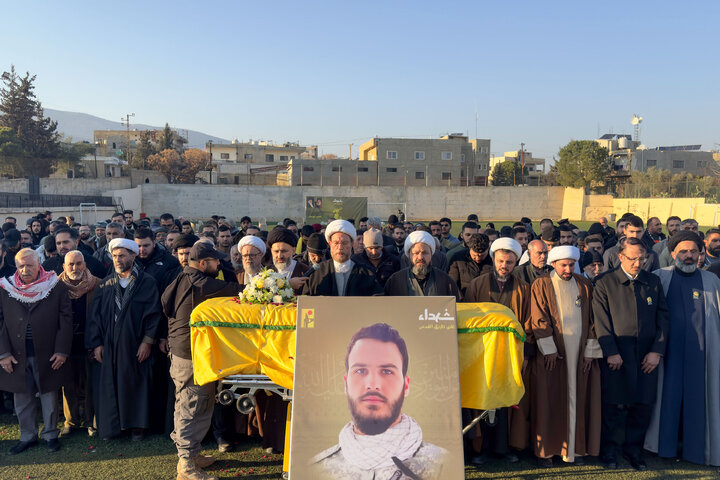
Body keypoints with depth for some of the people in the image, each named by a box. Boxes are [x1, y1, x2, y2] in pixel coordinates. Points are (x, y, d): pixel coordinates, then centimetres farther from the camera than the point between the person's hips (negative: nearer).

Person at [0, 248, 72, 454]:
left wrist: (62, 351, -9)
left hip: (47, 354, -2)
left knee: (49, 395, 9)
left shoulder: (56, 287, -4)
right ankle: (28, 436, 28)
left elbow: (65, 320, -3)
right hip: (17, 355, 2)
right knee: (22, 398, 11)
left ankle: (50, 434, 25)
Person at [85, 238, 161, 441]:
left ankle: (137, 425, 17)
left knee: (137, 384, 4)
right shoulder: (105, 284, 9)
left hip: (135, 345, -2)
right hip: (109, 345, 3)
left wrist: (147, 341, -11)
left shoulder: (147, 283, -1)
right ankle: (109, 426, 18)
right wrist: (95, 343, -1)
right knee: (109, 384, 5)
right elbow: (94, 314, 7)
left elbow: (153, 314, -5)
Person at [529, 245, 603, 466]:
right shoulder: (541, 286, 0)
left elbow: (591, 319, 7)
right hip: (551, 354, -3)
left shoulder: (584, 285, 9)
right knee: (549, 401, 1)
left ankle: (574, 448, 17)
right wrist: (549, 350, -13)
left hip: (579, 354, 3)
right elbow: (539, 319, -6)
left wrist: (590, 351, 0)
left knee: (577, 400, 6)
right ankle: (545, 450, 10)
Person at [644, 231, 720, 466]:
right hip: (669, 350, -1)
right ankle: (665, 444, 18)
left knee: (698, 398, 5)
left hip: (701, 352, 1)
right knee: (668, 396, 5)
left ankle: (696, 449, 19)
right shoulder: (659, 277, 4)